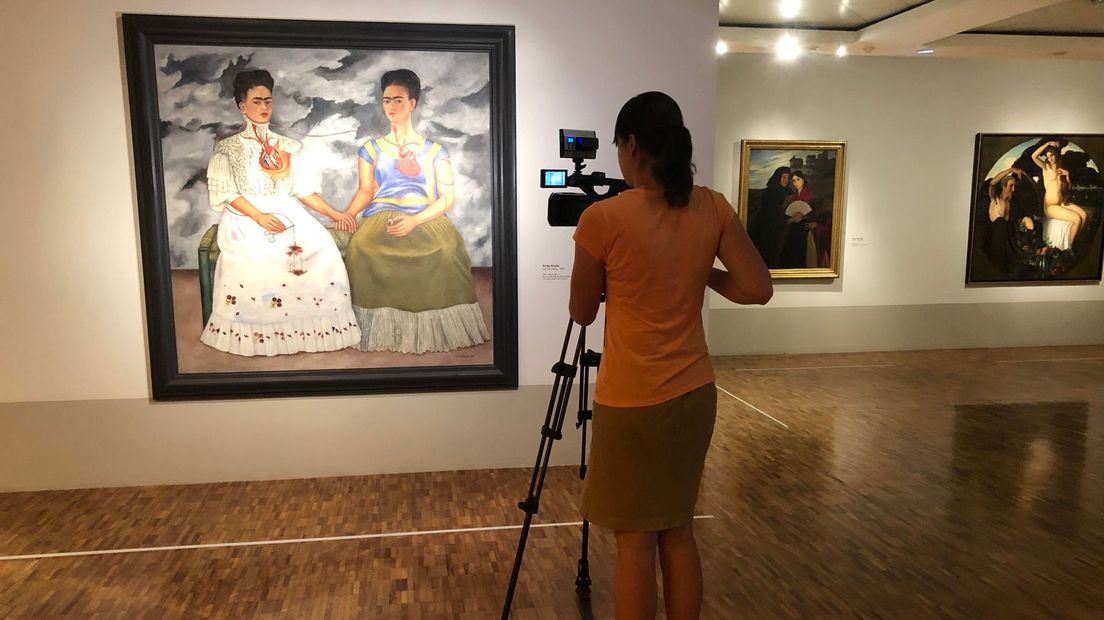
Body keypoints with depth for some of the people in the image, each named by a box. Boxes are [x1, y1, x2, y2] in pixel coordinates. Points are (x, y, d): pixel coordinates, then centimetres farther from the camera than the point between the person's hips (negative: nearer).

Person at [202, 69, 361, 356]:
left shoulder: (289, 147, 20)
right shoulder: (229, 148, 9)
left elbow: (304, 190, 15)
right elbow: (226, 192, -1)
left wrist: (333, 213, -1)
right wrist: (259, 217, -17)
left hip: (287, 213, 3)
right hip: (246, 216, -2)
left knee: (320, 245, -26)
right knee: (252, 253, -34)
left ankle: (313, 327, -20)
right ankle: (256, 334, -23)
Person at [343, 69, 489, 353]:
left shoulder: (434, 151, 13)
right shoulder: (371, 149, 20)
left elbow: (448, 198, 3)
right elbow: (365, 191, 7)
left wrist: (415, 220, -14)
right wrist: (343, 217, -14)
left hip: (425, 220, -1)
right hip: (380, 219, 1)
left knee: (448, 247, -34)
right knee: (361, 247, -32)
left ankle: (430, 324, -19)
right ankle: (380, 325, -21)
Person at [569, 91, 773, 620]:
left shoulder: (604, 218, -14)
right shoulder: (713, 208, -1)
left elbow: (581, 313, -3)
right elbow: (757, 289, 0)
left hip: (630, 402, -5)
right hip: (694, 393, 5)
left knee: (635, 541, 10)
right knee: (678, 532, 19)